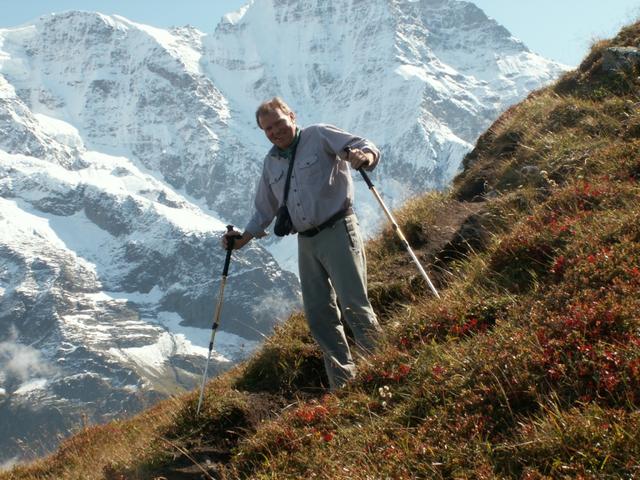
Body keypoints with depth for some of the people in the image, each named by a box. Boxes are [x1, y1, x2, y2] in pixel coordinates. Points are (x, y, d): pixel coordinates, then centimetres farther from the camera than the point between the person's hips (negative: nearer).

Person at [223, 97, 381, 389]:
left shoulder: (320, 137, -2)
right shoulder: (271, 162, 17)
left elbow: (366, 148, -12)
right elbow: (265, 209, 25)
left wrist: (363, 156, -35)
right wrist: (244, 237, 13)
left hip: (338, 231, -6)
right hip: (306, 242, 7)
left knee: (353, 304, -13)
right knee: (319, 315, 3)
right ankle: (343, 384, 10)